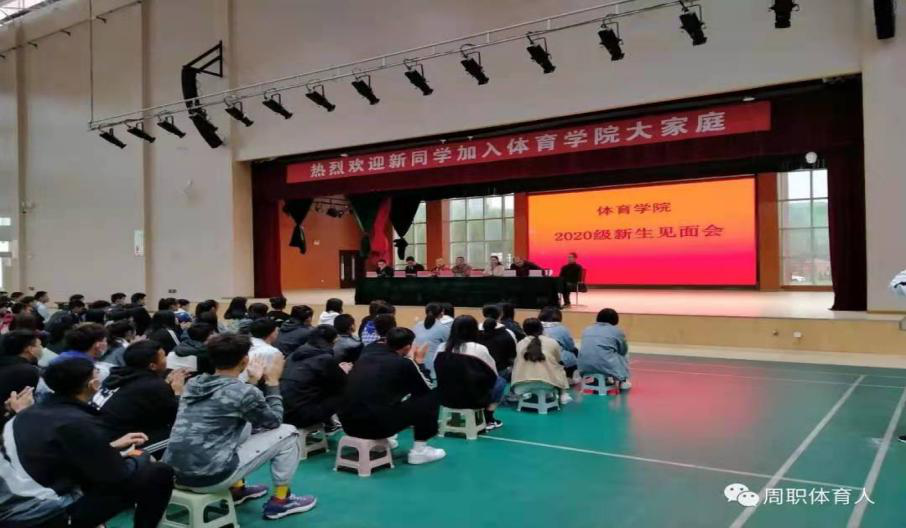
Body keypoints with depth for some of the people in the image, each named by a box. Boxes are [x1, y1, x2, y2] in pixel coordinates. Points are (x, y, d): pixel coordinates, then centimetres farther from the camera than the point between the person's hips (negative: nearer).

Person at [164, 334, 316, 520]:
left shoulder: (192, 383, 8)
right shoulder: (245, 392, -12)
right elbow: (274, 421, 6)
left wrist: (253, 381, 25)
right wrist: (272, 381, 12)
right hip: (210, 478, -7)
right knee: (287, 433, 6)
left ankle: (238, 489, 33)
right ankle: (280, 501, 17)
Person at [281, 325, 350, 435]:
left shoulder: (295, 355, 12)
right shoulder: (325, 359, -9)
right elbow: (342, 386, 3)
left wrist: (336, 370, 28)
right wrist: (343, 372, 22)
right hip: (301, 415, -8)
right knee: (343, 394, 3)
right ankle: (328, 424, 22)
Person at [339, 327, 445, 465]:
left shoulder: (365, 357, 15)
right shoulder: (404, 363, -1)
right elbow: (426, 390, 13)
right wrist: (418, 362, 26)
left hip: (348, 423, 7)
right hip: (378, 424, -7)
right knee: (430, 398, 9)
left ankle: (379, 441, 32)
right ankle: (419, 450, 12)